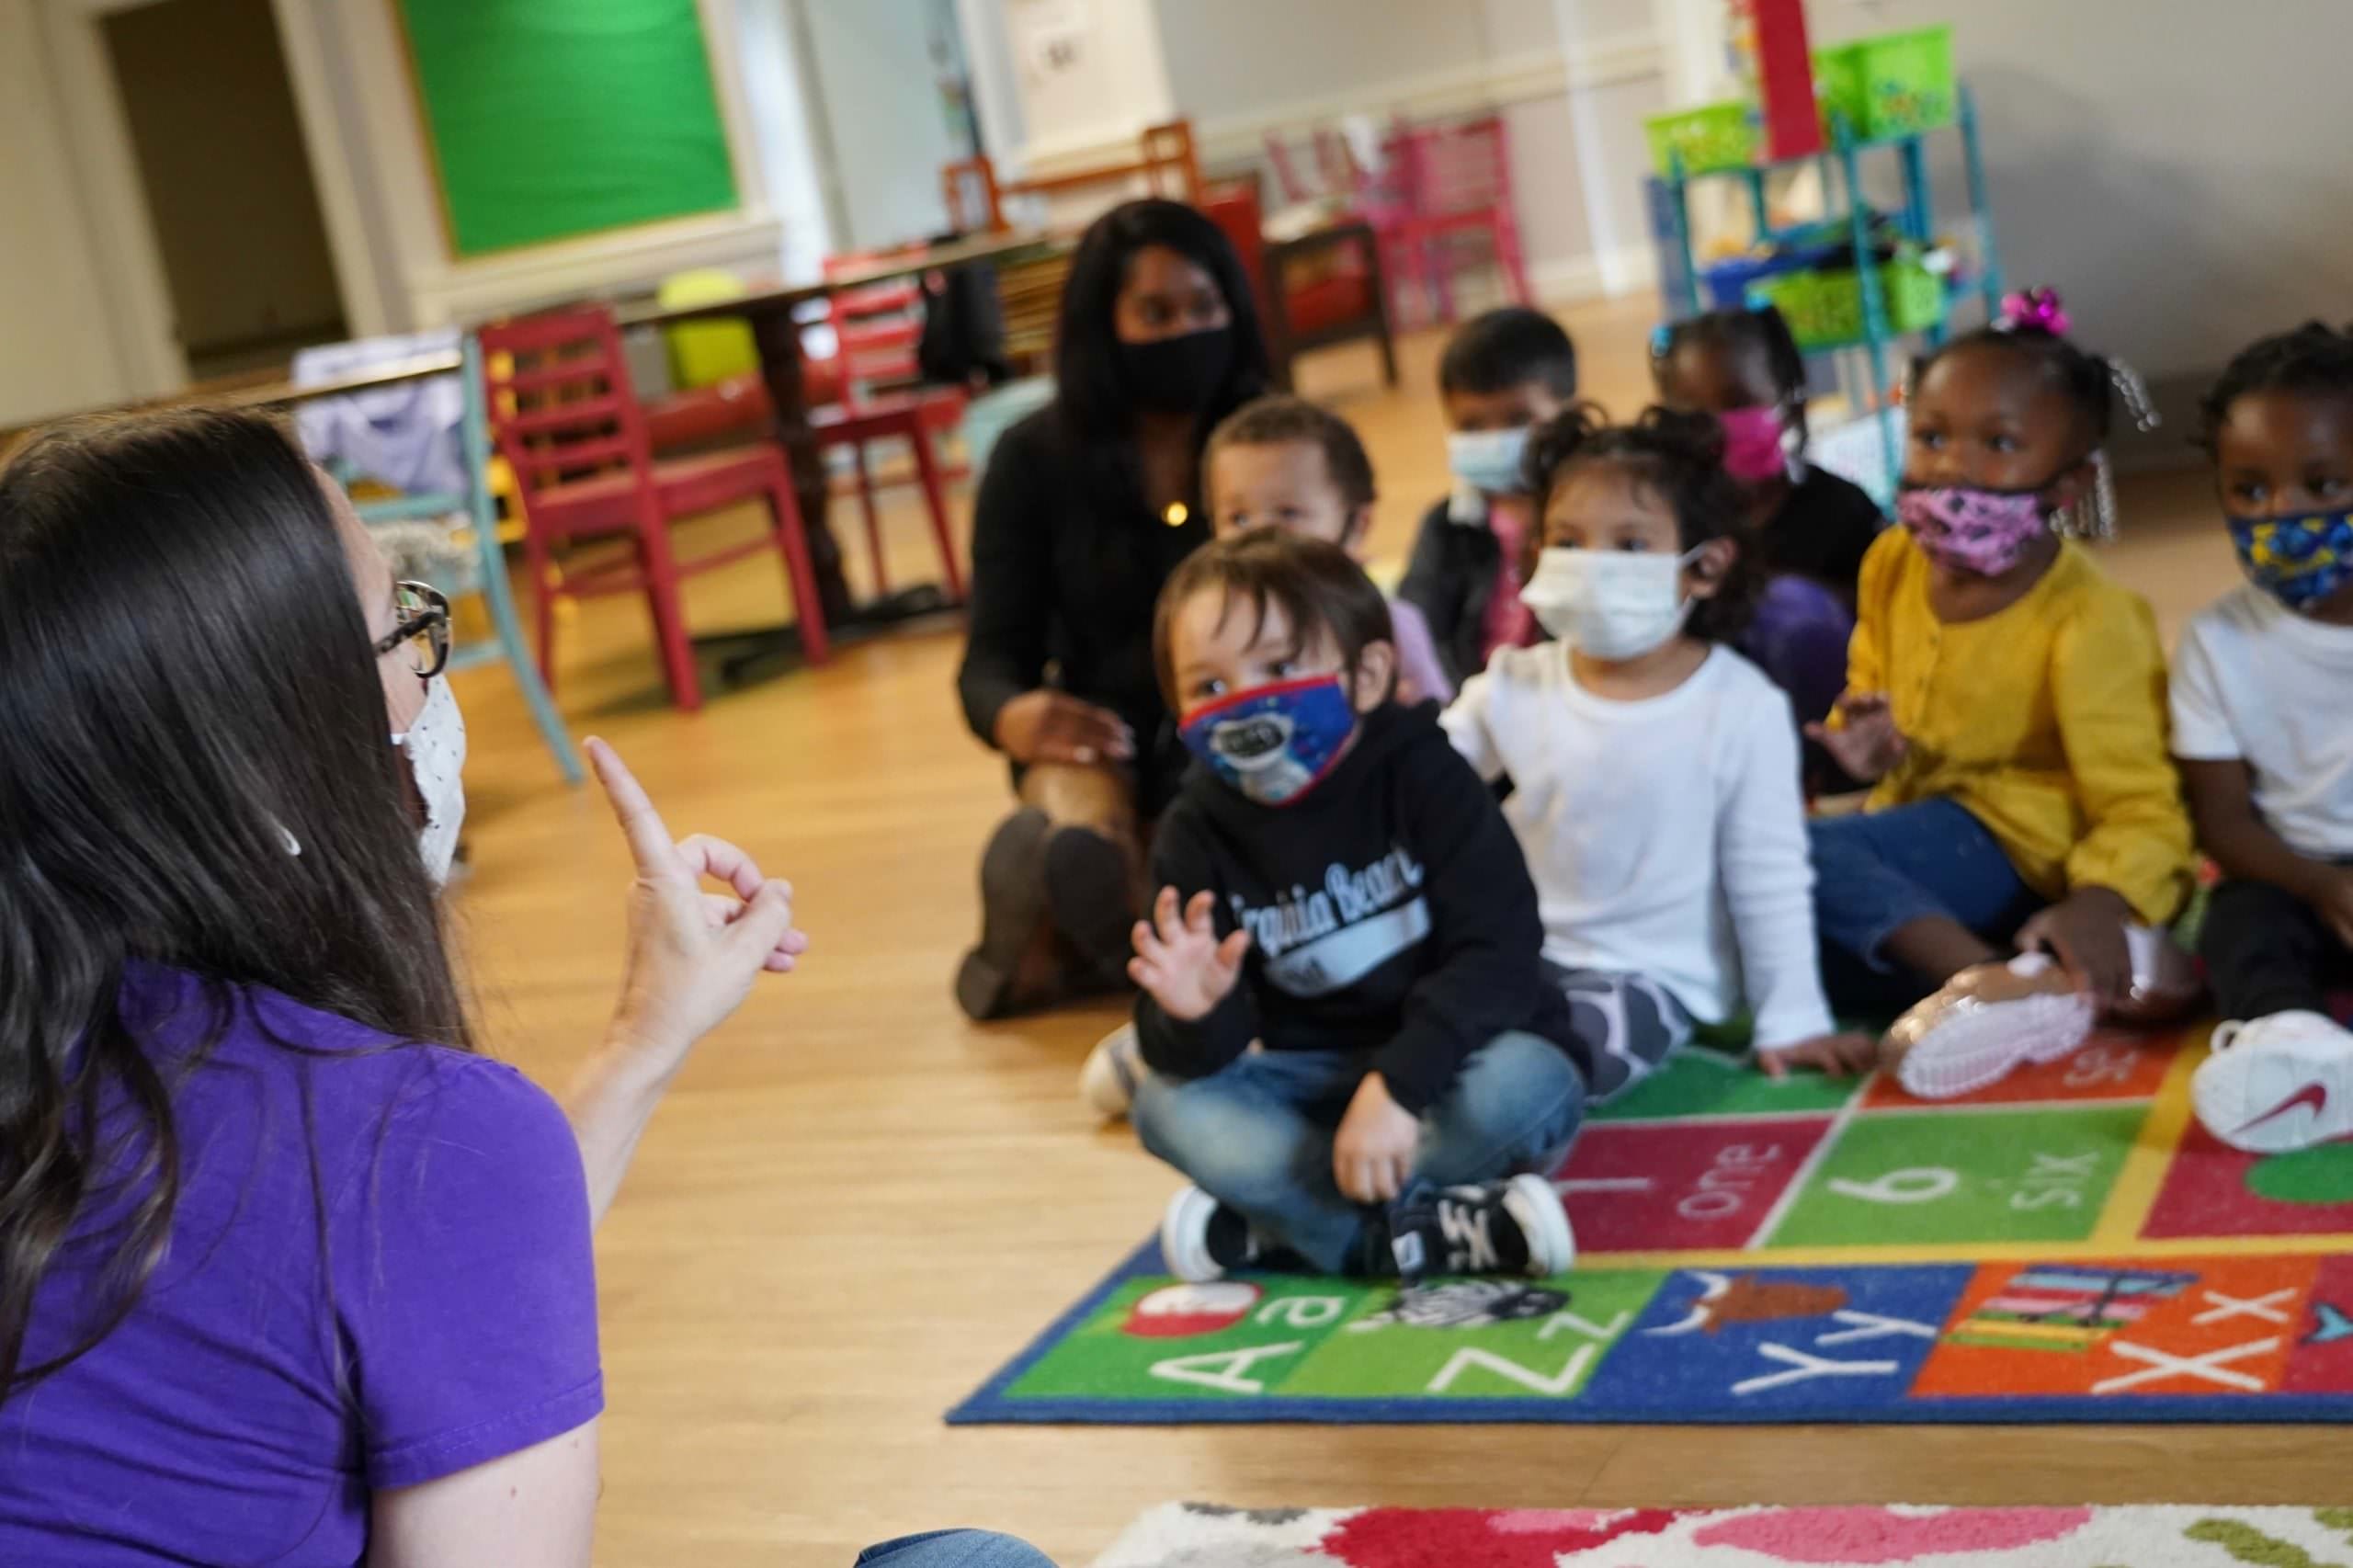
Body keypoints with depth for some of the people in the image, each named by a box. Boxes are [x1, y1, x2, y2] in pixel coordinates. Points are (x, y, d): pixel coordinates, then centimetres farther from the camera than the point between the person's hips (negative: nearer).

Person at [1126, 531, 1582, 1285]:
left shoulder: (1421, 775, -15)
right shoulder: (1198, 832, -6)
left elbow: (1498, 953, -24)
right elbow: (1196, 1059, -10)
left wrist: (1398, 1082, -35)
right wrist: (1197, 1017, -35)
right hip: (1319, 1081, 3)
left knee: (1520, 1084, -35)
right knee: (1168, 1102, -21)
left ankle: (1272, 1224, -21)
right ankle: (1432, 1233, -28)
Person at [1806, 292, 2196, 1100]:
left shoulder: (2086, 619, -19)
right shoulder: (1893, 564, 1)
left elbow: (2139, 804, -21)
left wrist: (2101, 904, -42)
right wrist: (1868, 746, -6)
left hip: (2020, 844, -8)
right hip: (1925, 830, 8)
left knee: (1806, 856, -27)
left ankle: (2004, 981, -38)